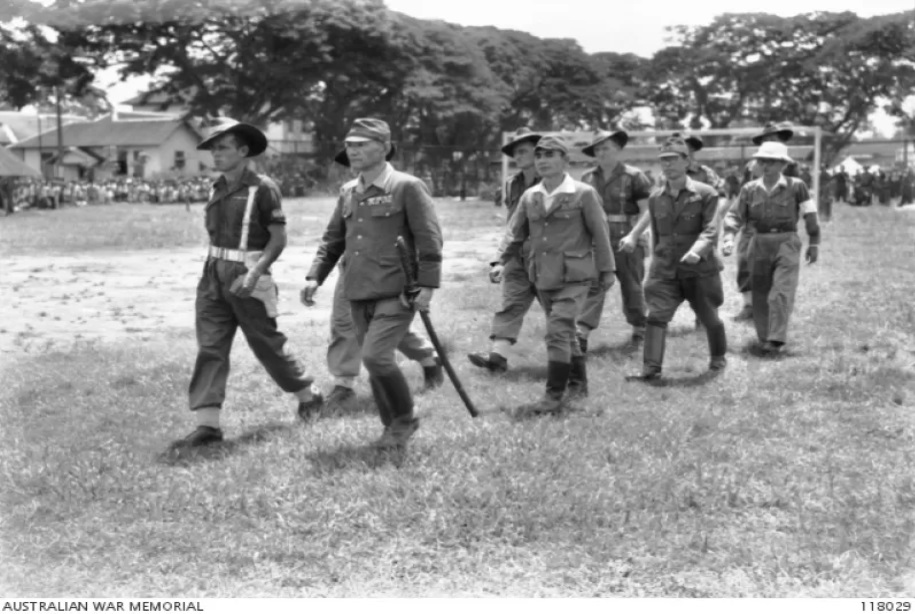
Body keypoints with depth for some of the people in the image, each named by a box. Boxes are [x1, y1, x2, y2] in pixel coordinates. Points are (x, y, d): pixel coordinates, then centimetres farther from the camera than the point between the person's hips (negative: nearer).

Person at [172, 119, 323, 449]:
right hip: (213, 277, 6)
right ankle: (207, 423, -2)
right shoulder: (217, 189, 10)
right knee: (209, 348, -2)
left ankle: (308, 394, 29)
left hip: (247, 278, -6)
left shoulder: (262, 188, -10)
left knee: (267, 344, 6)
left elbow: (278, 238, -11)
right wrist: (214, 270, 17)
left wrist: (255, 273, -22)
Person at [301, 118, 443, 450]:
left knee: (375, 355, -19)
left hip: (396, 294, -7)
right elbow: (332, 239, 18)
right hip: (358, 295, 7)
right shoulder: (348, 192, 13)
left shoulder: (408, 187, -7)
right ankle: (393, 427, 27)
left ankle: (405, 419, 3)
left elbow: (429, 239, -9)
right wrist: (315, 276, 5)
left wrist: (427, 286, -15)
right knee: (375, 363, 11)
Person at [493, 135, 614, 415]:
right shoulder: (529, 196, 6)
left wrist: (606, 272, 1)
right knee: (565, 332, 17)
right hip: (544, 276, 6)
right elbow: (515, 232, 10)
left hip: (574, 276, -6)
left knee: (558, 331, -16)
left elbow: (600, 234, -3)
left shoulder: (584, 194, -7)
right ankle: (578, 384, 35)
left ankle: (553, 397, -12)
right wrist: (501, 260, -4)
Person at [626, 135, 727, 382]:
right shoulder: (655, 198, 7)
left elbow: (710, 230, -16)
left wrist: (697, 251, -33)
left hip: (700, 269, -3)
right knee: (656, 316, -12)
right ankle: (651, 368, -13)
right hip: (665, 269, 3)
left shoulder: (705, 194, -6)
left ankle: (718, 357, 37)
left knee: (709, 317, 12)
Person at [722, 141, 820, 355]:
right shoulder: (750, 189, 5)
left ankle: (776, 340, -17)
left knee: (781, 293, -14)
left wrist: (814, 243, 6)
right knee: (760, 295, 7)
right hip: (759, 245, 4)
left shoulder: (796, 186, -3)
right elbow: (735, 215, 4)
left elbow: (810, 215, 3)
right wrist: (729, 237, -13)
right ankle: (764, 338, 18)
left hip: (786, 243, -4)